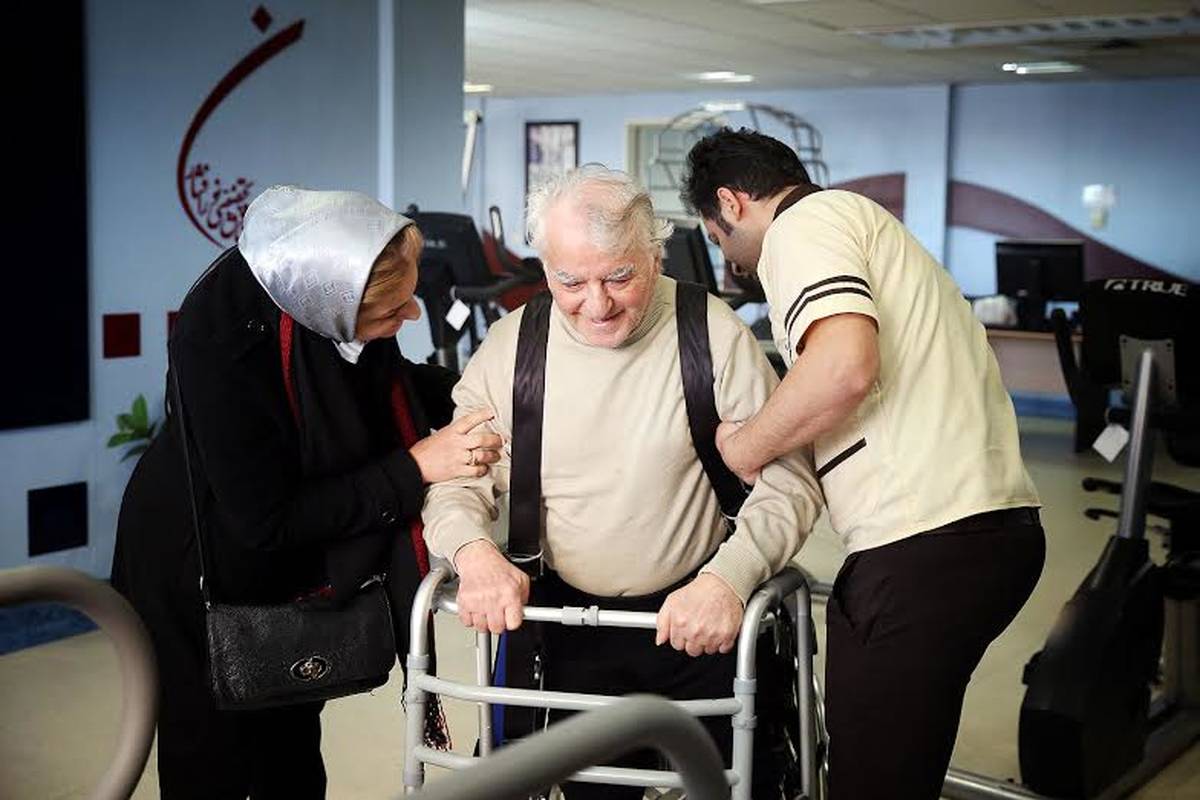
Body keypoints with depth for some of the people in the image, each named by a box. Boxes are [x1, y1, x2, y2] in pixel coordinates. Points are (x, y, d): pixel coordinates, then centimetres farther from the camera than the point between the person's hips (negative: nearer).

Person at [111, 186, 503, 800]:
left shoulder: (331, 274, -18)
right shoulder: (224, 341, -36)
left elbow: (382, 379, 5)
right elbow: (267, 522, -28)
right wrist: (416, 468, -29)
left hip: (288, 565, 6)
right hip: (203, 578, -5)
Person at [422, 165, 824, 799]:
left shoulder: (714, 334, -12)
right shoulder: (510, 347, -4)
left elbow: (787, 481, -11)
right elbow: (454, 481, 1)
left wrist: (729, 578, -27)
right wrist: (475, 553, -21)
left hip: (703, 624, -2)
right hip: (572, 623, 2)